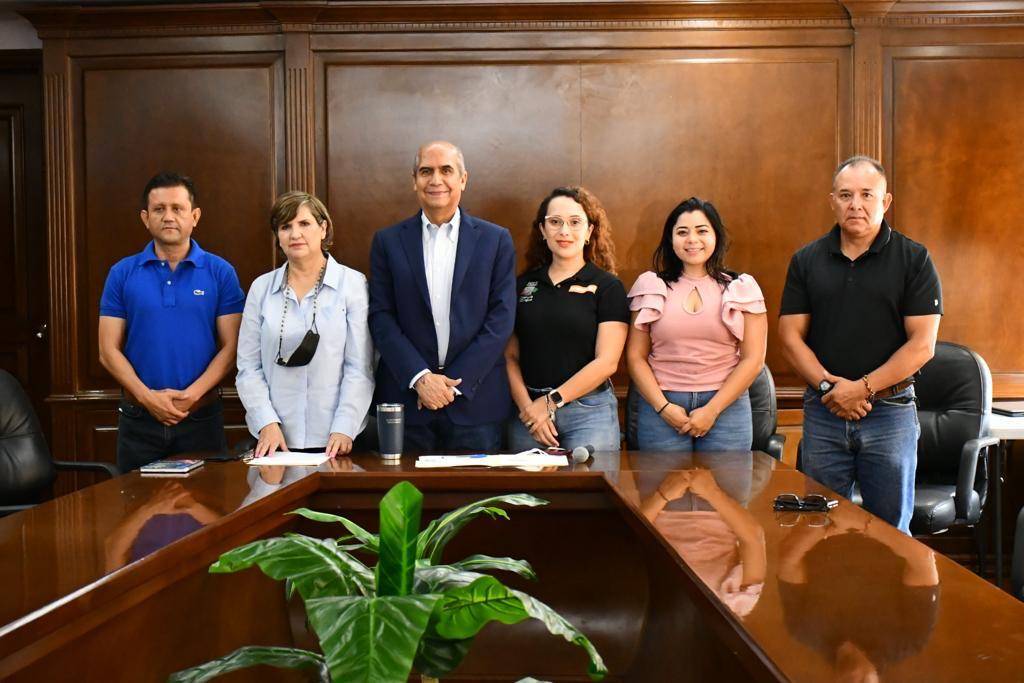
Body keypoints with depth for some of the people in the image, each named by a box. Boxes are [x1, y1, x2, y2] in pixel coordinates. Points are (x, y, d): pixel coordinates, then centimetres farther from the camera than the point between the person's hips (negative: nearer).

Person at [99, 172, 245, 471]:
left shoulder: (221, 272, 1)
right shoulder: (122, 274, 4)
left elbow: (230, 347, -2)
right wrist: (148, 396, -12)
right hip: (139, 417, 1)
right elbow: (109, 351, 2)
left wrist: (193, 394, -15)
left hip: (202, 416, -1)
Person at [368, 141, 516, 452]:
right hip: (406, 396, 1)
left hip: (475, 400, 0)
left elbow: (501, 319, -1)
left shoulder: (496, 240, 5)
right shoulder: (388, 241, 7)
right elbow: (381, 317, 1)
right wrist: (420, 377, -11)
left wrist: (456, 381, -9)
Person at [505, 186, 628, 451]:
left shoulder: (608, 287, -1)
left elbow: (607, 361, -8)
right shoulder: (523, 285, 9)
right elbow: (510, 356, 7)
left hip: (588, 411, -3)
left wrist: (552, 401, -10)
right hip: (527, 412, 3)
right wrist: (527, 406, -8)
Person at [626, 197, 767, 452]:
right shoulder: (650, 286, 7)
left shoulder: (742, 288, 6)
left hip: (725, 405, 0)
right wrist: (663, 407, -8)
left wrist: (712, 410, -7)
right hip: (661, 407, 0)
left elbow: (752, 359, 1)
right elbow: (635, 357, 4)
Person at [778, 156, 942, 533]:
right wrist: (829, 385, -12)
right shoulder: (806, 261, 6)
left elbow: (922, 344, -7)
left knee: (891, 530, 8)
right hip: (822, 413, 2)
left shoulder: (913, 259, -1)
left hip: (890, 412, -2)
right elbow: (790, 336, 2)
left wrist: (863, 388, -15)